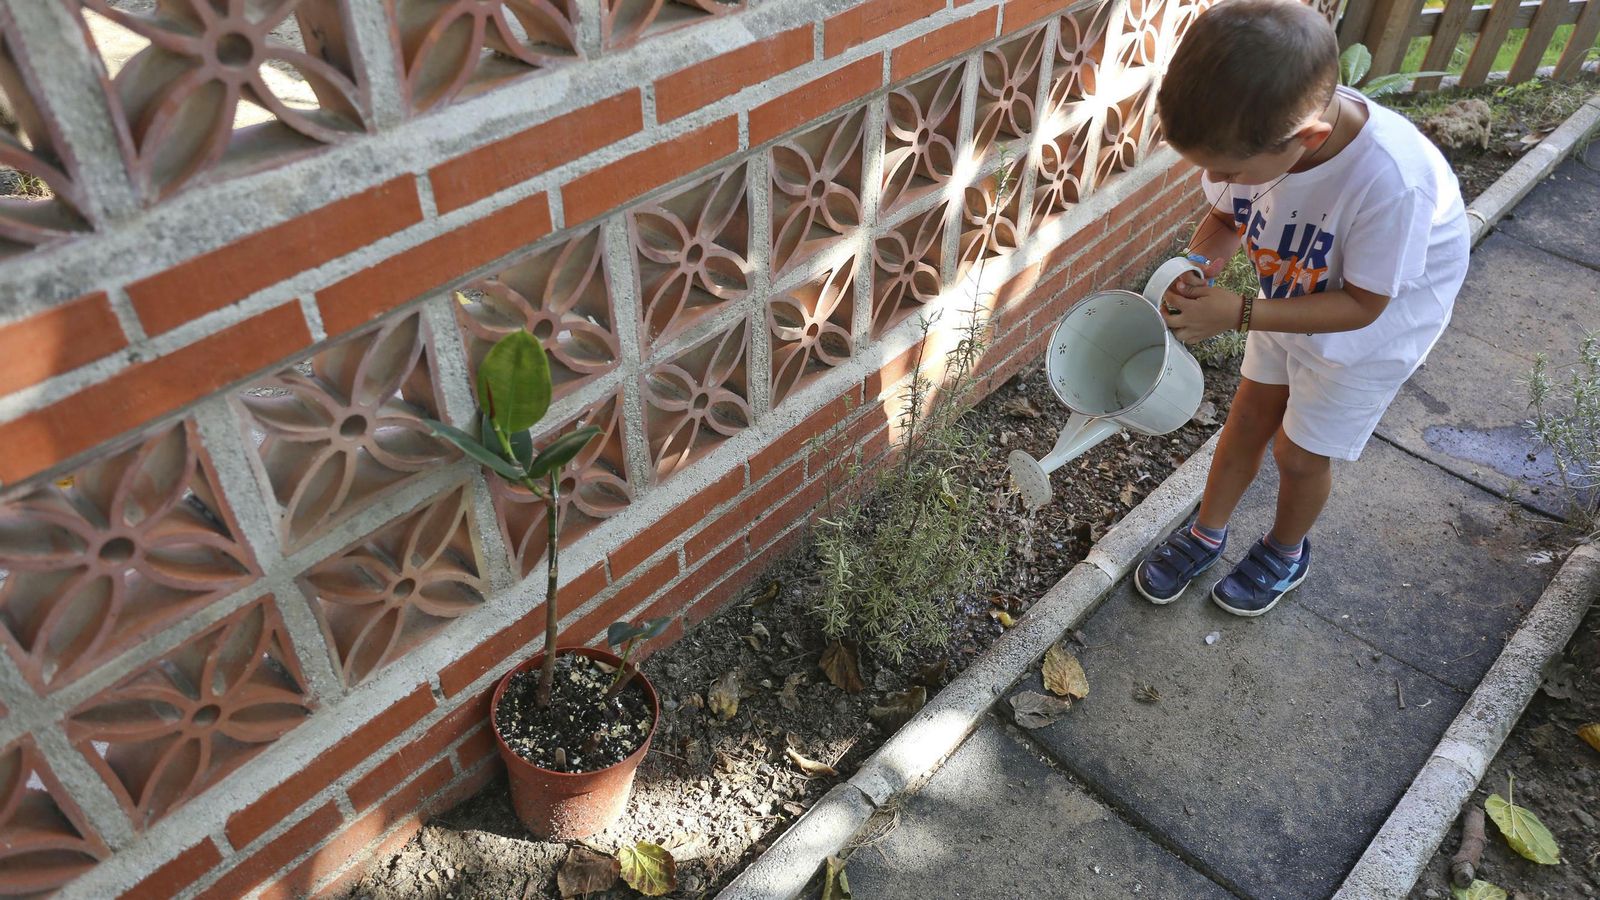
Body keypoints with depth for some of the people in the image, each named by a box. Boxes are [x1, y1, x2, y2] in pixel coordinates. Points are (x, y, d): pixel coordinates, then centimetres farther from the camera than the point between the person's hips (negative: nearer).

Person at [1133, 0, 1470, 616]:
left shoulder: (1389, 180, -42)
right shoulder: (1249, 130, -28)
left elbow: (1362, 305, -28)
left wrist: (1238, 314, -36)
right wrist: (1196, 268, -28)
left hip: (1382, 313, -4)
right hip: (1293, 288, 5)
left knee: (1299, 451, 8)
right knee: (1251, 412, 15)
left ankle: (1286, 554, 38)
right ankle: (1205, 535, 37)